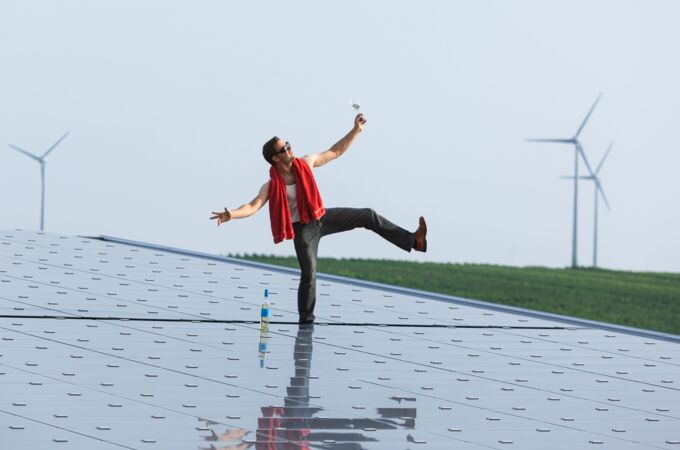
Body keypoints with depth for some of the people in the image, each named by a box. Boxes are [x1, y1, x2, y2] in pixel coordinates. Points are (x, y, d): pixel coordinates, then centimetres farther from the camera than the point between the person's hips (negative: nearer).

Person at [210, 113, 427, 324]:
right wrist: (231, 215, -50)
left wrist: (356, 130, -6)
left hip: (322, 217, 4)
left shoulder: (305, 163, -7)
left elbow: (336, 151, 1)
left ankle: (413, 241, 0)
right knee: (309, 274, -10)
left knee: (368, 216, -5)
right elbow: (253, 206, -31)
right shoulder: (271, 186, -19)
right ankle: (306, 319, 8)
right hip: (303, 229, -4)